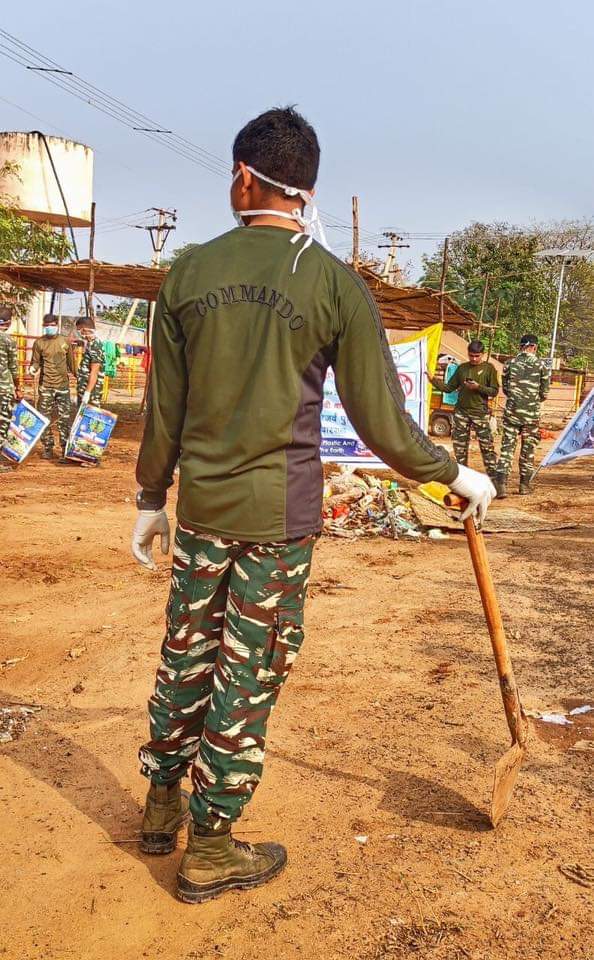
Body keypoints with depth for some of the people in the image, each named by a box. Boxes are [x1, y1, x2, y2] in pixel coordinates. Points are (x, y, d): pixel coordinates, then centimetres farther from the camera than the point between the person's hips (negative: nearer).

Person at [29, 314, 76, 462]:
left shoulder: (65, 342, 6)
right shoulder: (39, 343, 3)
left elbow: (71, 362, 12)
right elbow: (36, 361, 5)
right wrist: (33, 368, -17)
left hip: (63, 385, 0)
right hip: (45, 386, 0)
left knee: (64, 419, -3)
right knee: (44, 418, 4)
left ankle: (66, 450, 1)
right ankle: (47, 448, 14)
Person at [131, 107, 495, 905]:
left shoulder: (189, 273, 1)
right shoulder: (336, 284, -7)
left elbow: (163, 411, 4)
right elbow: (382, 424, -7)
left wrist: (151, 500, 17)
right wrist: (456, 476, 8)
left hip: (201, 508, 4)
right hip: (281, 516, -3)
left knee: (186, 656, 17)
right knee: (249, 676, 6)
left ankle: (163, 806, 35)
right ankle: (209, 849, 20)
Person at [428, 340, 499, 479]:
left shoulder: (489, 368, 0)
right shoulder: (462, 368, 10)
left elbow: (494, 391, -4)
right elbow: (449, 388, 10)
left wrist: (478, 387, -18)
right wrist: (433, 379, -4)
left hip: (480, 412, -3)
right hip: (461, 411, 3)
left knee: (487, 445, -6)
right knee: (460, 445, 5)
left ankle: (492, 476, -2)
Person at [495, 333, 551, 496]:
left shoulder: (510, 364, 2)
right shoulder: (542, 366, -3)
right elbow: (544, 394, 1)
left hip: (512, 411, 1)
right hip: (532, 414, -1)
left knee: (507, 446, 2)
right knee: (528, 449, 10)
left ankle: (501, 484, -10)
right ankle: (524, 485, 18)